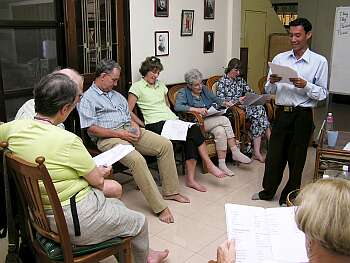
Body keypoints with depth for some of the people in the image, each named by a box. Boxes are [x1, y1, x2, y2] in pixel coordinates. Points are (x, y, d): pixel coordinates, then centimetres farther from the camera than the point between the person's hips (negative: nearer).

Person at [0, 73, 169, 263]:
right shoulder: (67, 140, -28)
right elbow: (98, 181, -14)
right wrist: (101, 171, 10)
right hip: (75, 221, -8)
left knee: (116, 204, 26)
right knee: (139, 222, 14)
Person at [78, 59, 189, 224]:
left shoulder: (116, 95, 24)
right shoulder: (88, 98, 0)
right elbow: (91, 129, -11)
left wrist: (135, 126, 4)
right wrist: (118, 134, -16)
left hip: (130, 131, 8)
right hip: (109, 137, -8)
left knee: (165, 145, -7)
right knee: (137, 159, -33)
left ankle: (170, 191, 2)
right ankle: (159, 207, -26)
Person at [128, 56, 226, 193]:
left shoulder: (161, 85, 24)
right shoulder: (137, 87, 3)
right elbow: (128, 112, -3)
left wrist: (173, 118, 14)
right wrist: (143, 125, -10)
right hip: (156, 124, -6)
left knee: (191, 138, -27)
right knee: (194, 129, -25)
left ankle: (190, 179, -25)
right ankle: (209, 165, -13)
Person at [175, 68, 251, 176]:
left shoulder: (204, 89, 16)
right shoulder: (183, 93, -3)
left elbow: (216, 99, 24)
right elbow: (177, 107, -21)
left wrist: (224, 103, 1)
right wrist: (196, 109, -30)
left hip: (212, 121, 6)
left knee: (220, 131, -27)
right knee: (224, 120, -25)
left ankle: (222, 164, -23)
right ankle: (235, 152, -18)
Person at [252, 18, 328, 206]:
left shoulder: (319, 62, -4)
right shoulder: (279, 59, 6)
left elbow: (323, 94, -6)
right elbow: (270, 91, 9)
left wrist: (306, 85, -21)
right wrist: (272, 82, -12)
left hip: (302, 115, -3)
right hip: (282, 113, 3)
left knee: (296, 158, 8)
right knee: (274, 154, 11)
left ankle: (289, 197, 26)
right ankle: (268, 191, 30)